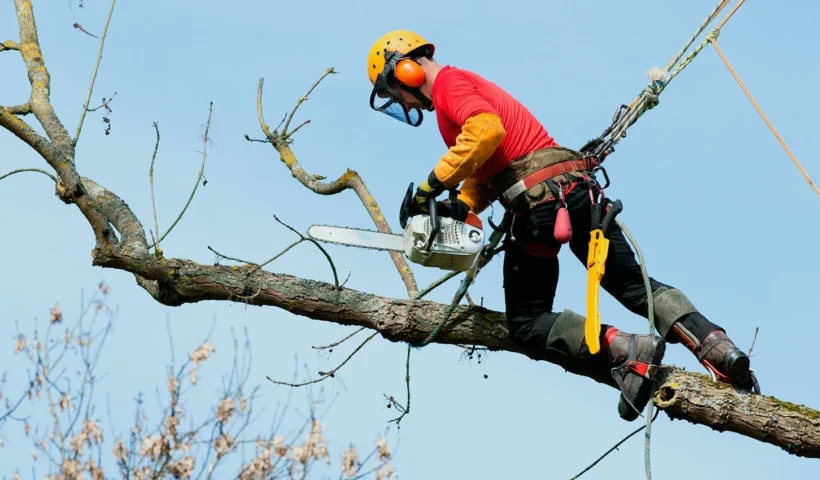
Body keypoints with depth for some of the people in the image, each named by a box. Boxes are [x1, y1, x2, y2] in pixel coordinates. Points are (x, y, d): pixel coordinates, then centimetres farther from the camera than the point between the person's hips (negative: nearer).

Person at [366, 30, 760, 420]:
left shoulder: (448, 83, -1)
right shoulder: (472, 86, 29)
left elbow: (487, 130, -22)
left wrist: (434, 184, -17)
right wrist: (461, 206, 7)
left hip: (538, 202, -9)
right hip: (579, 189, 9)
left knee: (528, 325, 2)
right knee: (634, 284, 12)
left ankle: (625, 352, -19)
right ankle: (720, 349, -7)